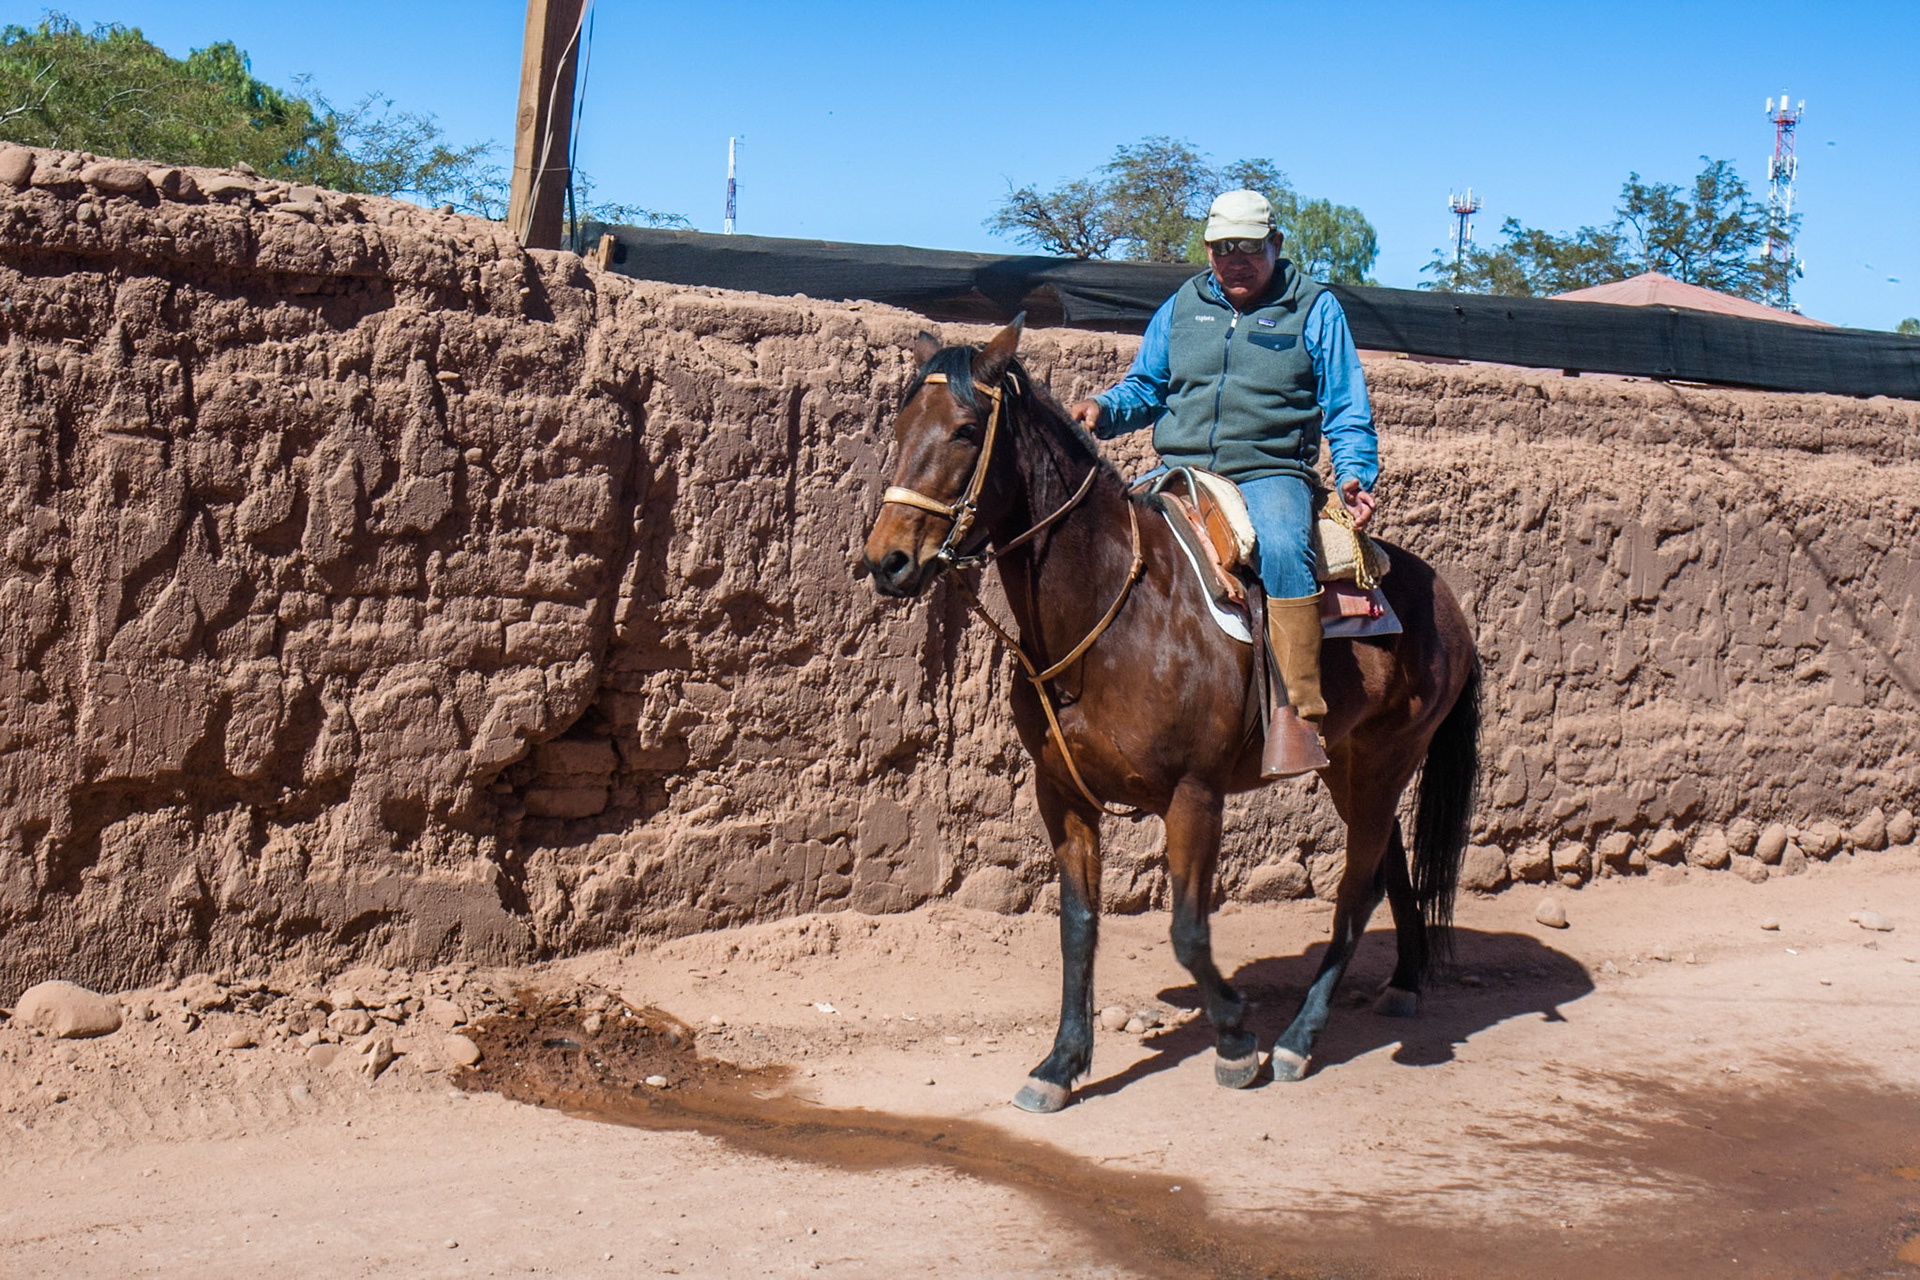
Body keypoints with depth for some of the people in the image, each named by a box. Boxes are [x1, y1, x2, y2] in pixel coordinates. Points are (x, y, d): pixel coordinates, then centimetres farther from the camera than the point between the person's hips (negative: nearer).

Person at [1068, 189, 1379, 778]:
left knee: (1281, 548, -36)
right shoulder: (1180, 307, 16)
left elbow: (1347, 413, 9)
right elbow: (1145, 387, 24)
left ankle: (1296, 712, -36)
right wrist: (1104, 408, 1)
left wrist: (1354, 474, -9)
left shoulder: (1315, 308, 8)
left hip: (1271, 472, -4)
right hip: (1180, 471, 4)